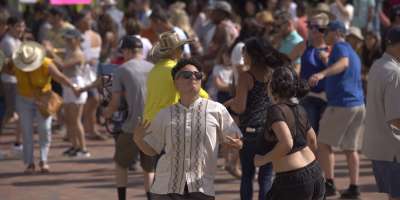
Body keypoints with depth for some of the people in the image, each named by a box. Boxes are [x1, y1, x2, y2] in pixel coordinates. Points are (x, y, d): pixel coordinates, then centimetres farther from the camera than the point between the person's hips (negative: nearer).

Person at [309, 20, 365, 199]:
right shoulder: (353, 53, 21)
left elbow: (343, 63, -31)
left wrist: (322, 74, -47)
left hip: (341, 104, -9)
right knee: (350, 148, 11)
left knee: (324, 143, 0)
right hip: (358, 104, 9)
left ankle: (329, 184, -3)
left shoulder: (341, 47, -9)